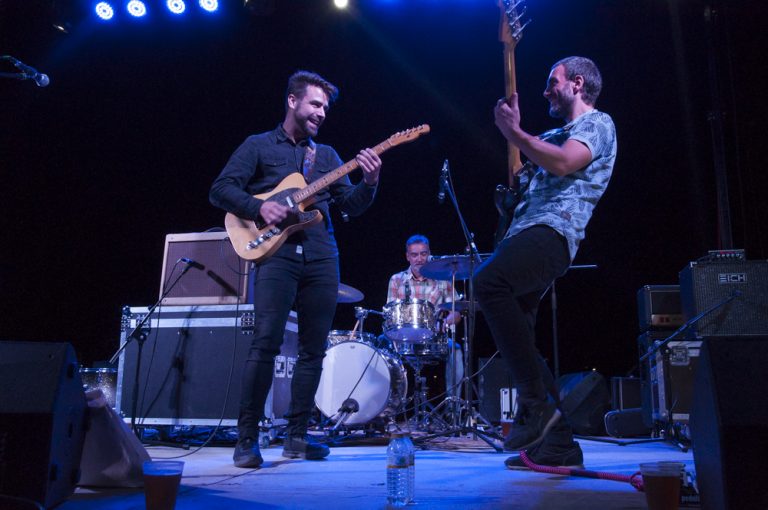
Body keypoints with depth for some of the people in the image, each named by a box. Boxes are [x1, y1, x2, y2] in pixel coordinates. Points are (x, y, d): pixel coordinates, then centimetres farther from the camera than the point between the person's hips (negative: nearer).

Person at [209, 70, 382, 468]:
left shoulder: (326, 155, 22)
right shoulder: (259, 145, 10)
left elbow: (352, 205, 15)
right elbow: (221, 189, 2)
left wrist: (369, 183, -5)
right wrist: (260, 207, -14)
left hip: (322, 259, 5)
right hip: (277, 253, -4)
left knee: (313, 349, 3)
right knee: (266, 342, -14)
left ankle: (296, 435, 14)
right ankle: (247, 438, -3)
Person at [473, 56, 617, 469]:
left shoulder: (597, 123, 5)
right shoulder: (555, 133, 33)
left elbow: (563, 163, -15)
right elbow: (521, 172, 30)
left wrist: (514, 132, -10)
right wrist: (514, 128, 25)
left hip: (551, 233, -9)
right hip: (528, 234, 10)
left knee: (489, 281, -36)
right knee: (517, 342, 4)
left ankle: (536, 401, -29)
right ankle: (558, 445, 11)